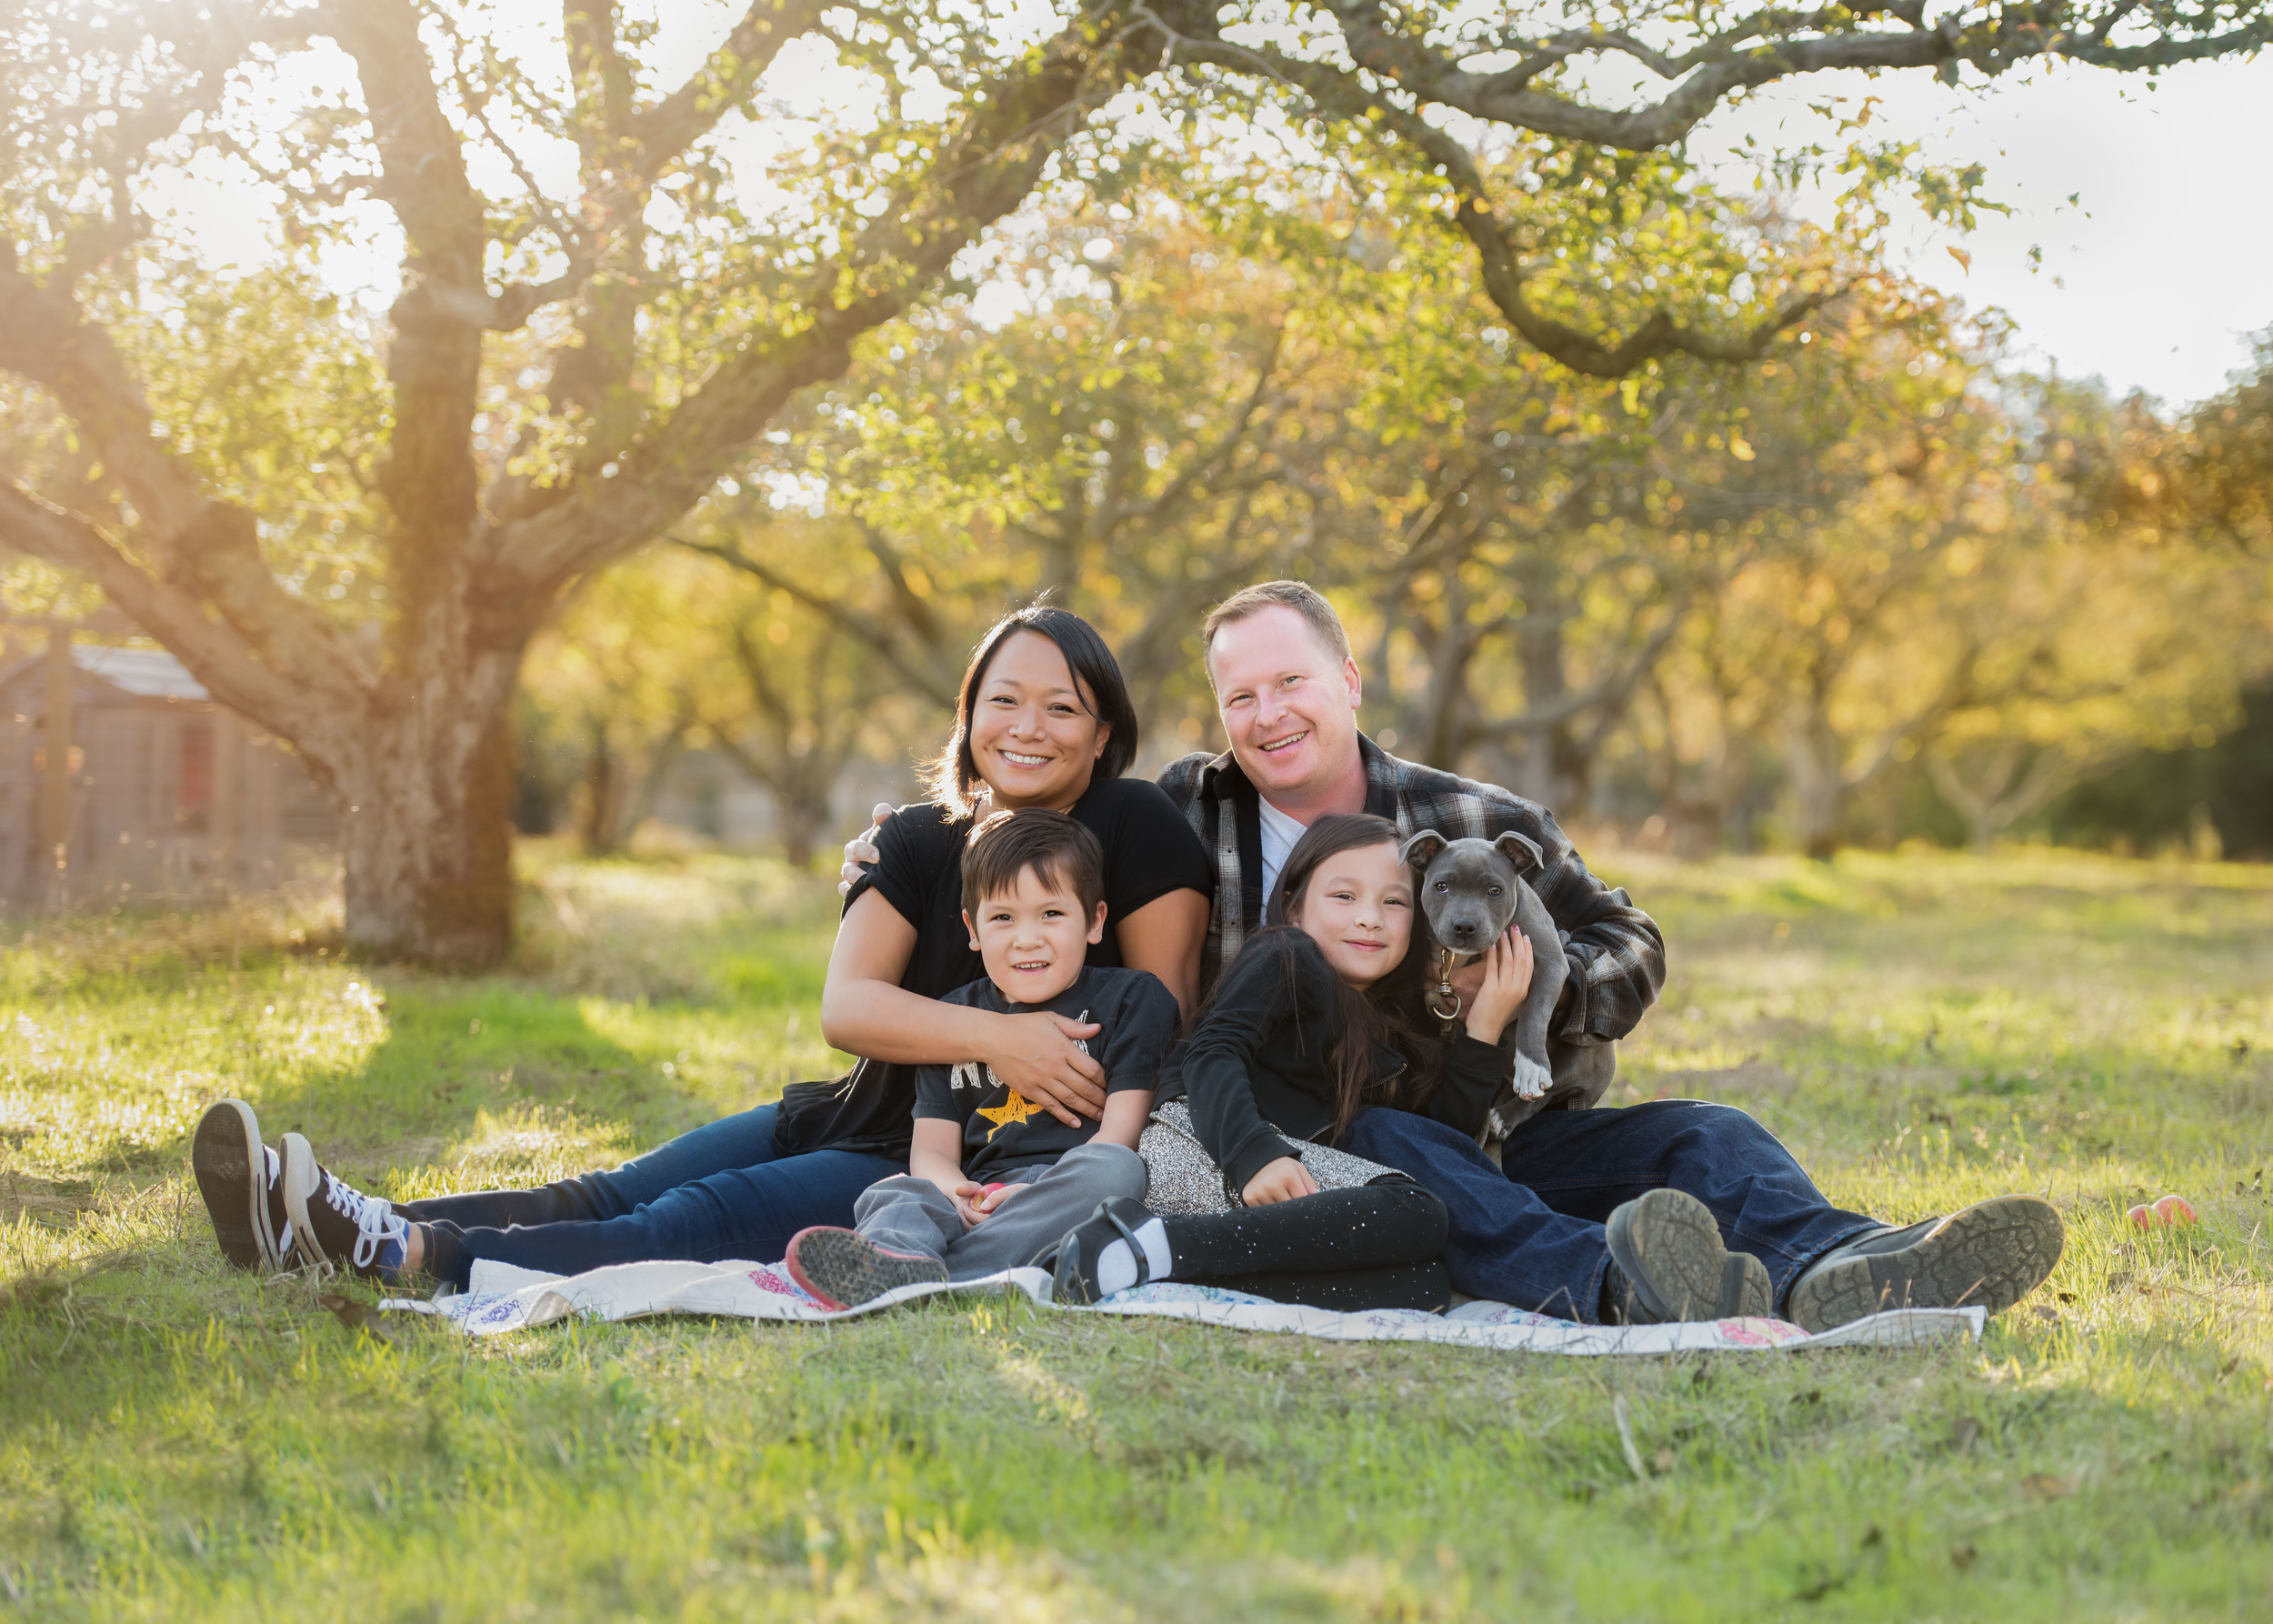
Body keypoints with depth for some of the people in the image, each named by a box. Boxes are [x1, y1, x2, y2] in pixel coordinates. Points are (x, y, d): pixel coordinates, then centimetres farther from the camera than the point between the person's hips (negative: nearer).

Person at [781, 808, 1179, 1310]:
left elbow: (1122, 1129, 1)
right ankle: (888, 1255, -65)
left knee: (1114, 1169, -36)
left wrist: (1045, 1194, -17)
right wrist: (955, 1193, -13)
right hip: (977, 1198, 3)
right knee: (887, 1194, -26)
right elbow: (931, 1147, 14)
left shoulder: (1131, 999, 12)